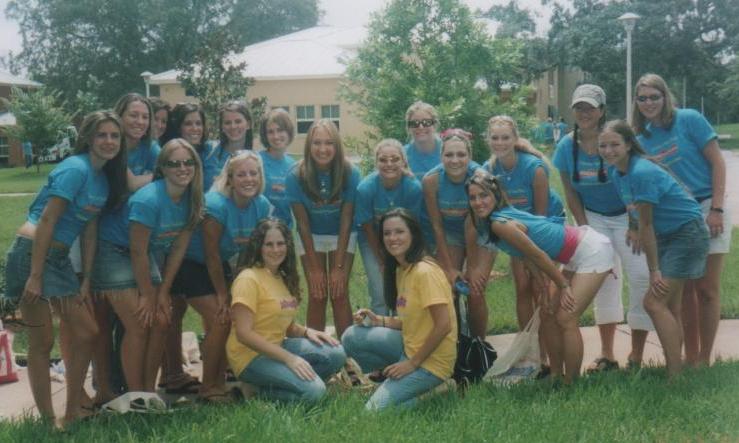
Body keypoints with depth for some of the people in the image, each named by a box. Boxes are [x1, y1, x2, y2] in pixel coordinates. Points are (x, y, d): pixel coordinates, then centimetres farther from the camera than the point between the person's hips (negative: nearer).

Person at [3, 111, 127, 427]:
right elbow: (46, 221, -18)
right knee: (42, 341, -3)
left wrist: (86, 280, 9)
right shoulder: (75, 169, -15)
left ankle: (72, 413, 20)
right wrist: (35, 276, -20)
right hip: (31, 253, -9)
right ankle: (48, 420, 7)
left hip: (59, 258, 9)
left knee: (85, 333, 8)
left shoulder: (105, 179, 10)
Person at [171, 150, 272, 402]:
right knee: (220, 319, -15)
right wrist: (222, 294, -15)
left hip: (221, 265, 7)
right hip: (192, 265, -7)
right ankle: (208, 388, 0)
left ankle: (220, 381, 16)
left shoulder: (262, 205, -9)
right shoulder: (217, 204, -28)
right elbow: (212, 254, -22)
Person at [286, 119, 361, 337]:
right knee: (317, 296, -2)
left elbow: (346, 220, -18)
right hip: (311, 238, 1)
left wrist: (339, 266, -17)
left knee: (339, 294, -6)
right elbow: (303, 223, -15)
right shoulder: (296, 176, -22)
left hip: (342, 237, 0)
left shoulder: (350, 173, -23)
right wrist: (314, 268, -14)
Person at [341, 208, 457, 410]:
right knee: (352, 337, -3)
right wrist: (379, 321, -2)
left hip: (431, 361, -8)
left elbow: (443, 325, -23)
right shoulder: (400, 270, 8)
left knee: (376, 408, -14)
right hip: (410, 346, 9)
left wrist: (412, 363, -17)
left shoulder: (425, 271, -20)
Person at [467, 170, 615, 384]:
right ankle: (555, 375, 20)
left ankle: (571, 383, 0)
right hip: (576, 257, 9)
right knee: (549, 315, 10)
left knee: (566, 319, -10)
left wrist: (563, 285, -12)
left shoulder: (500, 224, -23)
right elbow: (534, 257, 9)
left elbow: (538, 255, -20)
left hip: (592, 251, -9)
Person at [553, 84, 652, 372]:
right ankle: (607, 355, 13)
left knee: (642, 275, -12)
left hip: (626, 215, -3)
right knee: (604, 277, 4)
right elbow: (571, 193, -1)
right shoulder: (567, 146, -7)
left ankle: (636, 356, -3)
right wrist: (584, 229, -5)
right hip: (593, 218, 3)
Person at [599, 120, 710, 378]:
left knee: (654, 303, -13)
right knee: (670, 306, 11)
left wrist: (654, 270, -15)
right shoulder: (615, 171, 0)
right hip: (664, 236, 9)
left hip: (687, 233, -9)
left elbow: (647, 224, -21)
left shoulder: (641, 173, -26)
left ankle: (676, 375, -7)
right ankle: (675, 366, 18)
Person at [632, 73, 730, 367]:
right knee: (684, 289, 8)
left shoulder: (689, 120, -7)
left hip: (707, 209, -5)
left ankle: (704, 360, 9)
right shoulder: (643, 139, 7)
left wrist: (716, 209, -13)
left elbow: (717, 162, -8)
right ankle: (690, 356, 18)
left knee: (706, 288, -1)